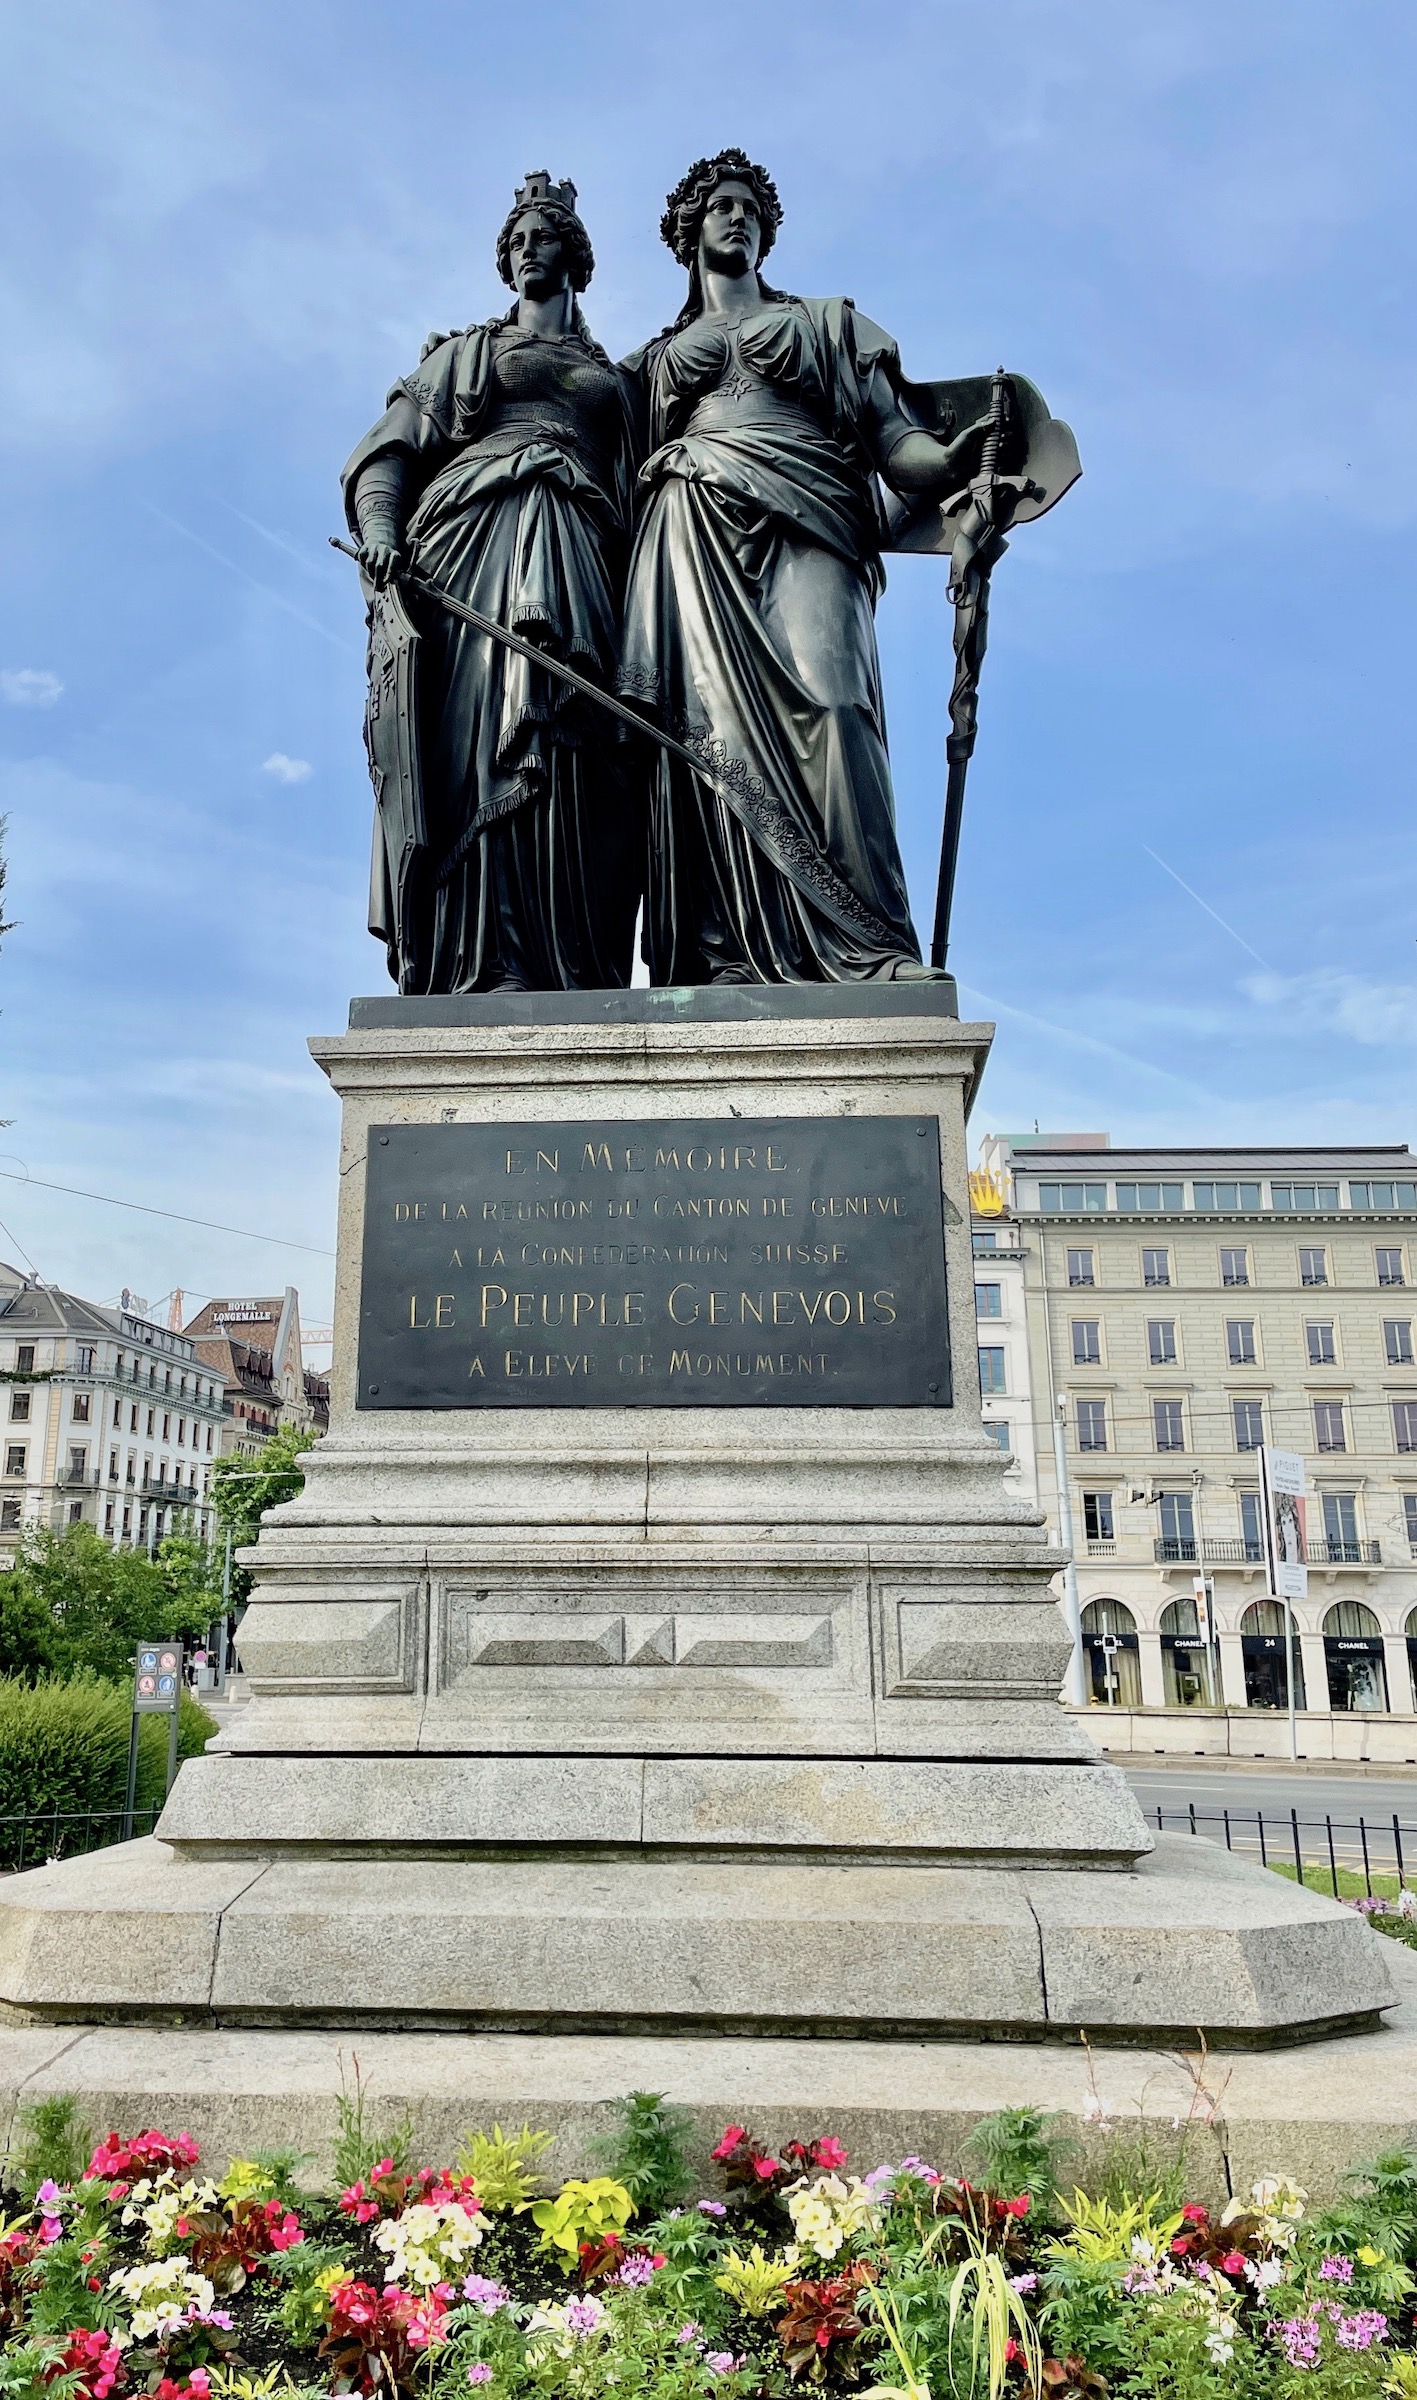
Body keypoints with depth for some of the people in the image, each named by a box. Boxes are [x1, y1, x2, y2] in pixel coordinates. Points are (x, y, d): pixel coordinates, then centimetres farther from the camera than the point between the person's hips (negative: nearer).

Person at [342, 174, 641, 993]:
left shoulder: (615, 379, 31)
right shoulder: (465, 350, 26)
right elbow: (392, 449, 13)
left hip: (576, 556, 1)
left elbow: (637, 497, 21)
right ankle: (489, 969, -30)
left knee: (559, 743, -16)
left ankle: (572, 977, -24)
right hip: (472, 541, -1)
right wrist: (381, 527, -9)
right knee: (476, 733, -20)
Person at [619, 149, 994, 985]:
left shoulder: (828, 322, 27)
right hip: (694, 539, 2)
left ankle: (872, 952, -33)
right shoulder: (657, 358, 30)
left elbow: (892, 439, 12)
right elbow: (617, 472, 23)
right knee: (717, 726, -18)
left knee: (825, 704, -25)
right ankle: (738, 959, -25)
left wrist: (951, 461, -8)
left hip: (802, 531, -1)